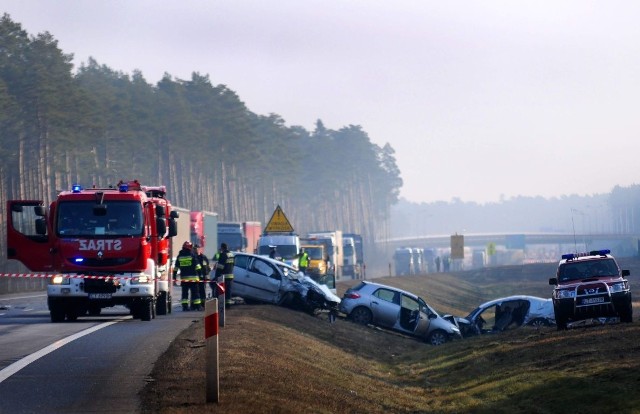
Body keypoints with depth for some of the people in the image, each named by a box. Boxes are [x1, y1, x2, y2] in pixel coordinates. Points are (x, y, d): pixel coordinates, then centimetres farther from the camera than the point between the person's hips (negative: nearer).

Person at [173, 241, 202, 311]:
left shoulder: (179, 256, 8)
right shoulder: (192, 255, -4)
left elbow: (176, 267, 12)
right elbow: (197, 266, -5)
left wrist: (174, 276, 17)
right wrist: (200, 274, 0)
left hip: (183, 277, 3)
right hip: (193, 277, -3)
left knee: (185, 293, 7)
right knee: (195, 293, 1)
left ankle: (185, 306, 1)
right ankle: (197, 306, 1)